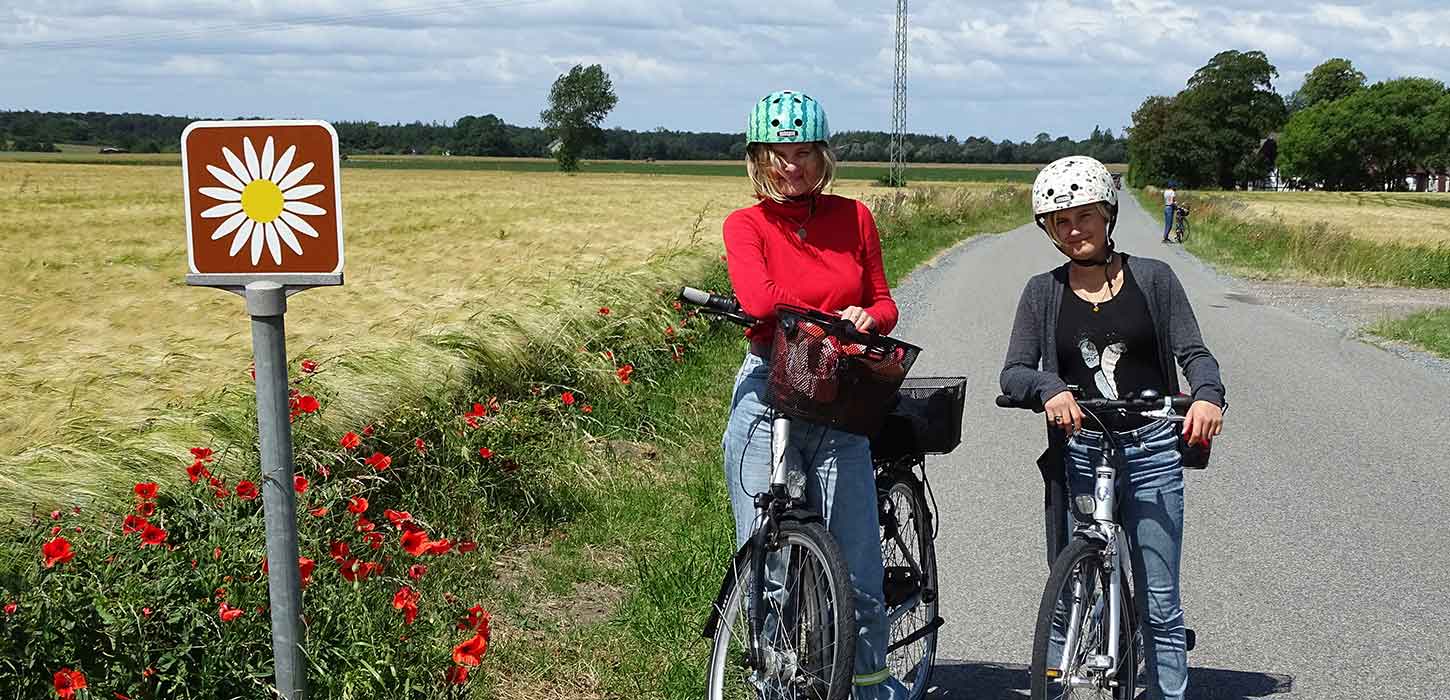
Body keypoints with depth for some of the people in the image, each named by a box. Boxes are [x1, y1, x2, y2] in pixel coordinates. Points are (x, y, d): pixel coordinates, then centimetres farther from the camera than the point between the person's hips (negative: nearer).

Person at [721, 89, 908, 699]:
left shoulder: (854, 218, 7)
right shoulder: (745, 225, 0)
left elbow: (883, 305, 11)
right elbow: (758, 300, -19)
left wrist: (868, 320, -10)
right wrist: (833, 319, -16)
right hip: (767, 400, -2)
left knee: (857, 567, 4)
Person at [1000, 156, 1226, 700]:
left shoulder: (1153, 279, 5)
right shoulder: (1043, 292, 6)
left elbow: (1194, 353, -1)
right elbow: (1013, 374, -3)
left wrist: (1208, 396, -23)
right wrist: (1049, 389, -26)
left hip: (1151, 452, -1)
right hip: (1076, 455, 1)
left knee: (1159, 604, 2)